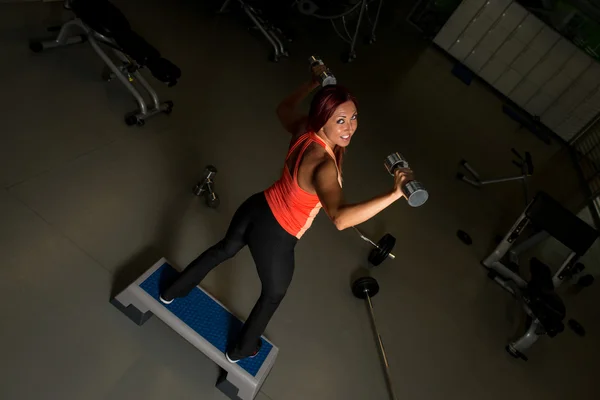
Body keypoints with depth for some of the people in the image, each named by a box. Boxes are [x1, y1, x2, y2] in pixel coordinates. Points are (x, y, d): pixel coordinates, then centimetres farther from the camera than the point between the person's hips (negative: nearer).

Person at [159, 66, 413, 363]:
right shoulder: (324, 166, -34)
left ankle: (173, 291, 62)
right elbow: (340, 218, -50)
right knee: (274, 294, 24)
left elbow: (285, 108, 13)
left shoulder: (304, 130, -11)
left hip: (256, 208, 7)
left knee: (224, 249, 36)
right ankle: (240, 349, 51)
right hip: (275, 238, -7)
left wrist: (313, 83, 20)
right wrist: (394, 193, -56)